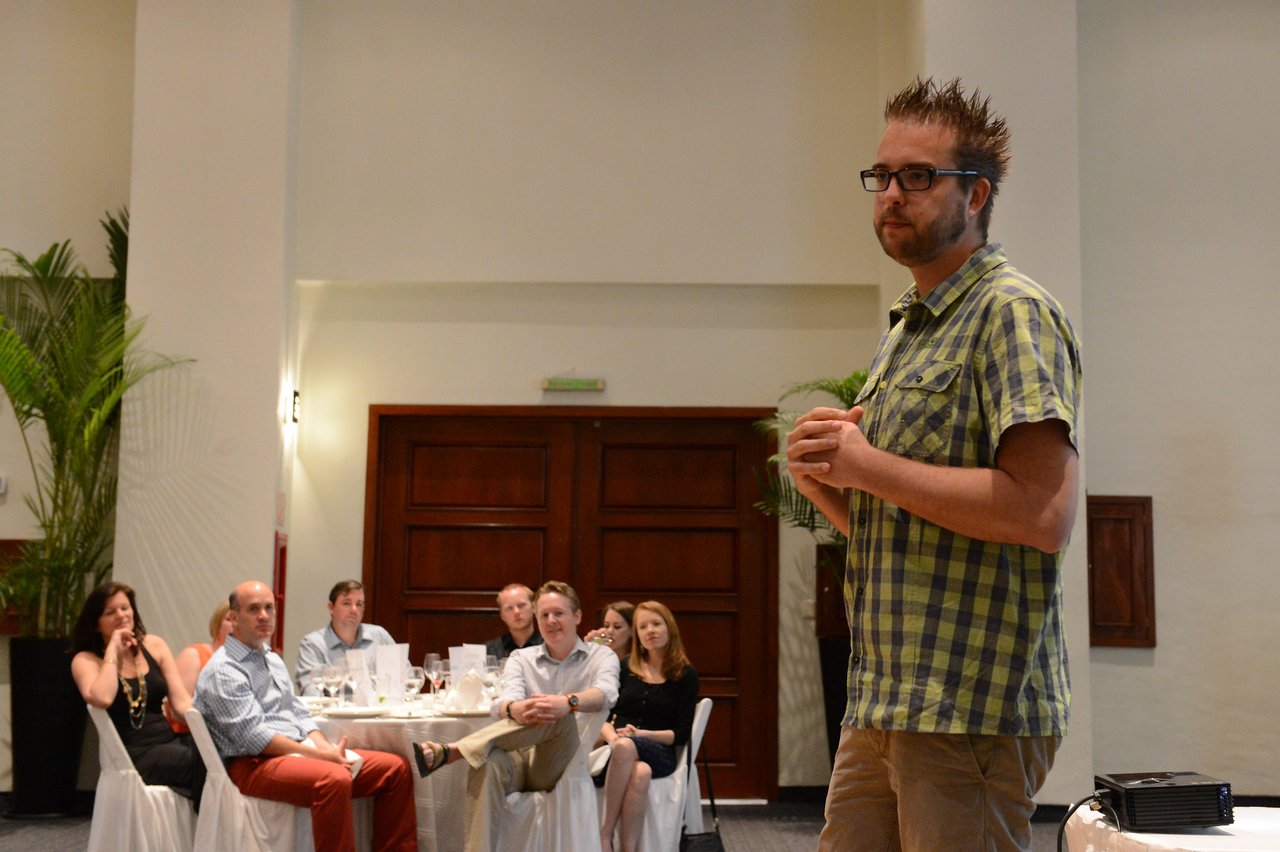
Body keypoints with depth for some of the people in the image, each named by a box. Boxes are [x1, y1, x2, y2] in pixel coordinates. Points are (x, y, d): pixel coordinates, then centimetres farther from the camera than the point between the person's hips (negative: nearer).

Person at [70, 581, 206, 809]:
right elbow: (101, 699, -20)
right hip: (132, 755, -4)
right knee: (203, 763, -31)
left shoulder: (154, 646, 14)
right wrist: (113, 651, -8)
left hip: (169, 740, 4)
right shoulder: (86, 660, 3)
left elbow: (181, 701, 8)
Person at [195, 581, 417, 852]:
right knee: (334, 779, -37)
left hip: (299, 750, 9)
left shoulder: (273, 660, 21)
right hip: (252, 764, -9)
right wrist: (319, 755, -19)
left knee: (396, 767, -4)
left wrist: (327, 748, -2)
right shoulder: (223, 671, -8)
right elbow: (252, 736, -17)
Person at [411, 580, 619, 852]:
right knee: (488, 764, -36)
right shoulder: (521, 658, 21)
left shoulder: (601, 656, 14)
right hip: (521, 758, 2)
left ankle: (450, 751, -40)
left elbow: (606, 694, -11)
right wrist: (514, 710, -31)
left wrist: (569, 702, -36)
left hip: (568, 764, -1)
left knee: (559, 715, -35)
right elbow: (507, 699, -2)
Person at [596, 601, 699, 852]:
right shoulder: (624, 668, 17)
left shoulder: (686, 675, 10)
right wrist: (613, 737, -12)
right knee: (640, 773, -37)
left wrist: (641, 734, -11)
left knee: (626, 747, -38)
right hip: (616, 751, 2)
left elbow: (681, 734, 3)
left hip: (659, 753, -1)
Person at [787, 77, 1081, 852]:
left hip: (973, 710, -8)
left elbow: (1045, 511, -21)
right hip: (881, 702, 9)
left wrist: (870, 466, -16)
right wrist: (822, 474, 3)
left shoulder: (1012, 312, -8)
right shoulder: (906, 330, 20)